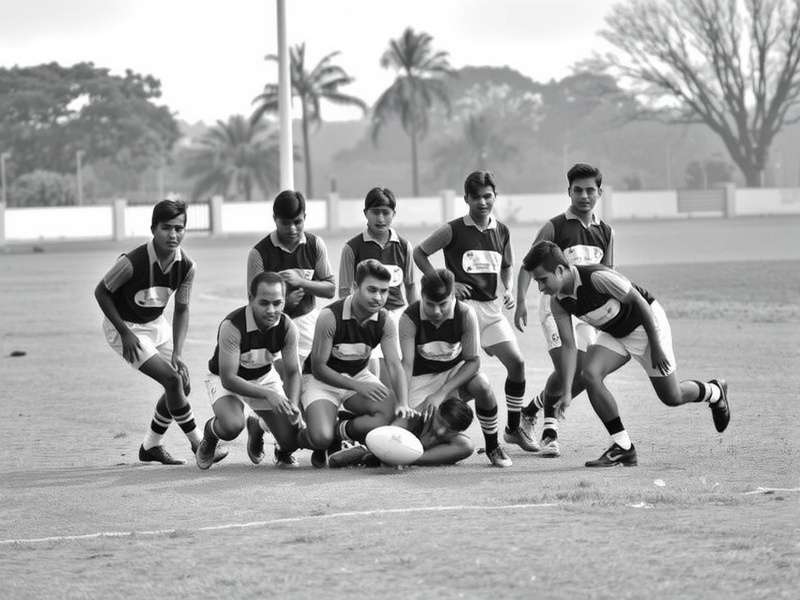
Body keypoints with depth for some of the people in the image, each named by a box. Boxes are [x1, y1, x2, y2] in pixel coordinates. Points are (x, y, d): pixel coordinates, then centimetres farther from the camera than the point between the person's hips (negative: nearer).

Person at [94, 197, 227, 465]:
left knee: (182, 385, 5)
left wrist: (177, 353, -13)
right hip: (124, 326, -7)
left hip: (156, 323, 7)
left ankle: (151, 446, 23)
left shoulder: (186, 266, -14)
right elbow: (101, 292, -17)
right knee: (172, 380, -18)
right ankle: (198, 444, -4)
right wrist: (125, 333, -19)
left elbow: (182, 309, -3)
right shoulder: (132, 262, -31)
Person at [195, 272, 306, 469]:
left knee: (292, 440, -10)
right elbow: (229, 379, -32)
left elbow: (292, 373, -10)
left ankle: (255, 427, 26)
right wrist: (267, 394, -43)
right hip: (225, 380, -4)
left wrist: (292, 407, -29)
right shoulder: (232, 326, -33)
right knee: (232, 426, -36)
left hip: (264, 376, 4)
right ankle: (210, 434, 4)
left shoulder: (287, 327, -19)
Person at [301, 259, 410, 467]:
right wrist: (357, 387, -31)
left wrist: (403, 403, -35)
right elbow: (318, 368, -21)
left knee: (393, 412, -26)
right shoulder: (330, 317, -24)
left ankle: (339, 431, -4)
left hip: (359, 376, 4)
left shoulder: (385, 323, -10)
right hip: (322, 380, -4)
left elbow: (394, 365, -16)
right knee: (321, 438, -30)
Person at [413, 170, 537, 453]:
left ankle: (514, 428, 12)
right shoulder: (453, 230, -6)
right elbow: (419, 253, 0)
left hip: (491, 307, 5)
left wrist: (508, 289, 6)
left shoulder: (501, 231, 9)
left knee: (517, 362, -2)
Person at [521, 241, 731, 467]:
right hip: (614, 334, 6)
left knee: (672, 397, 1)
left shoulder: (597, 278, -35)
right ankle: (622, 447, -10)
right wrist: (566, 392, -17)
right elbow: (568, 345, -9)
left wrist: (656, 347, -21)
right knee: (589, 374, -18)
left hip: (647, 324, -6)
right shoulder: (558, 303, -14)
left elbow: (640, 302, -25)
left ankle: (715, 392, 35)